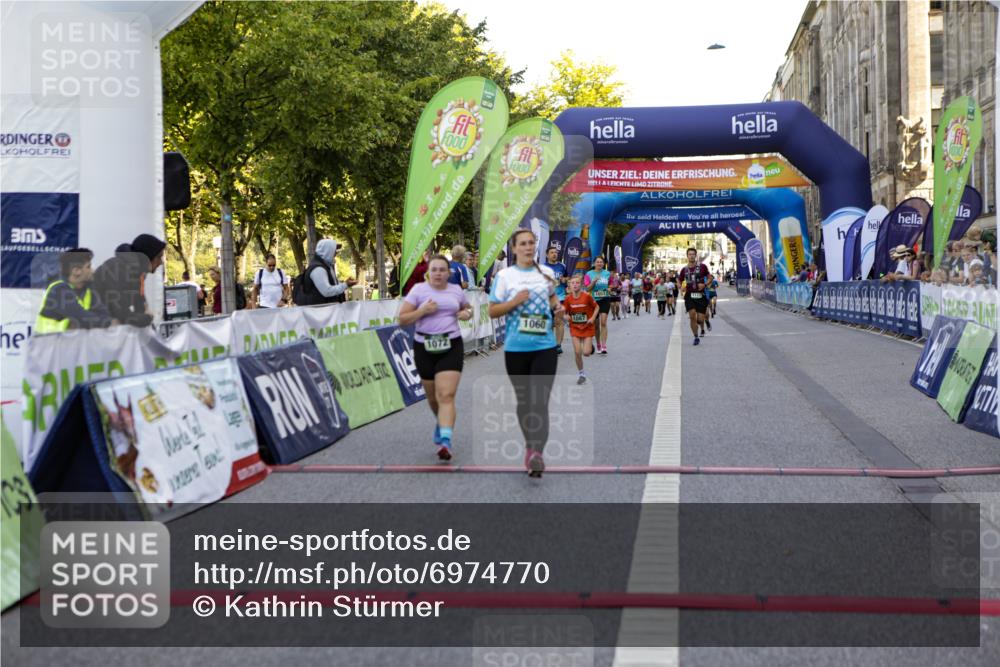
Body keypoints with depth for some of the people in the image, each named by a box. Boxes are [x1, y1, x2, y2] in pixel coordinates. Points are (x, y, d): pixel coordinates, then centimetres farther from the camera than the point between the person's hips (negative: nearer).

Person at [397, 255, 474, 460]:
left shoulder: (456, 290, 6)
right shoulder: (418, 290, -1)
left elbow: (467, 308, 26)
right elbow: (402, 320, -3)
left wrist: (467, 314, 2)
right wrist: (423, 311, -17)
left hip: (451, 346, -1)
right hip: (425, 347, 1)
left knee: (446, 395, -15)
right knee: (433, 396, 15)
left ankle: (445, 441, -23)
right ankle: (442, 422, 46)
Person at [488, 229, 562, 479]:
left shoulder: (546, 272, 7)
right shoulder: (504, 275, -1)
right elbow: (492, 311, 0)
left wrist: (557, 308, 3)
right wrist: (515, 301, -15)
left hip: (545, 347, 0)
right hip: (516, 348, 0)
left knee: (540, 401, -12)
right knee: (523, 401, 12)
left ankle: (536, 454, -18)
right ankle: (530, 444, 32)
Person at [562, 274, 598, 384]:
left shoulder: (587, 296, -15)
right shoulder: (568, 299, -8)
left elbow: (597, 307, -1)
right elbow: (565, 312, 4)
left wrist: (593, 318, -14)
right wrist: (565, 316, -18)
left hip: (587, 327, -2)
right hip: (574, 327, 2)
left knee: (586, 353, -8)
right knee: (577, 352, -5)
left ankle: (590, 346, 30)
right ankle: (581, 373, 12)